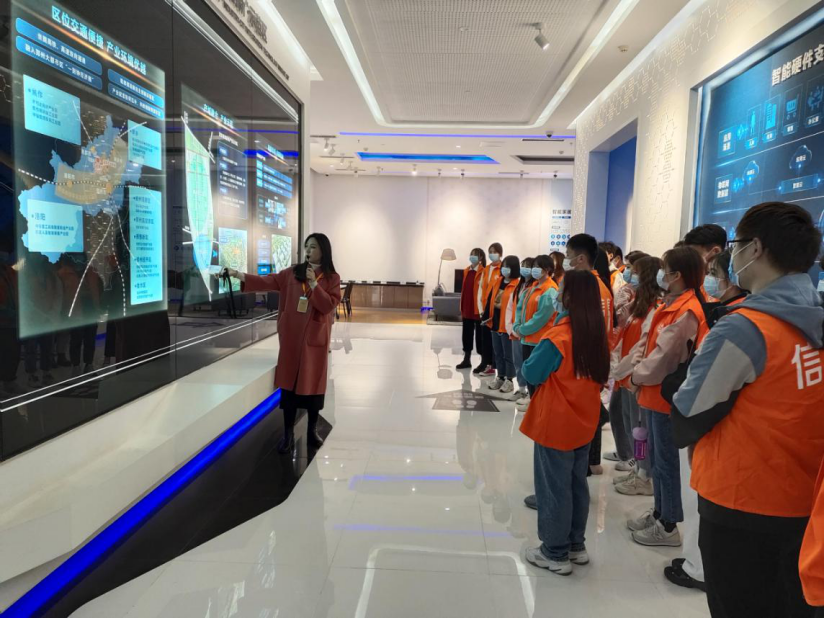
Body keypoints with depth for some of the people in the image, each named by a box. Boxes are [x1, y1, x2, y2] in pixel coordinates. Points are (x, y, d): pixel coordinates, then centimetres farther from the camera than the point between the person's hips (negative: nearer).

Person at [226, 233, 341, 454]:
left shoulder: (332, 278, -1)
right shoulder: (292, 273, 5)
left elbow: (329, 306, -10)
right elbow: (267, 282, -2)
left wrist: (313, 284, -18)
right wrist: (239, 275, -12)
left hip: (315, 338, -1)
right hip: (291, 336, 2)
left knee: (313, 383, 6)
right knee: (289, 384, 4)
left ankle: (312, 431, 23)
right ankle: (288, 434, 11)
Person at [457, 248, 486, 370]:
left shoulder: (483, 272, -10)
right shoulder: (466, 271, 12)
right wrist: (462, 308, 14)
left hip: (478, 309, -7)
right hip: (467, 308, 7)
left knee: (480, 334, 2)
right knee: (467, 334, 13)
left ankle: (484, 362, 12)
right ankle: (466, 360, 23)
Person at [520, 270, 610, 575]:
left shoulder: (558, 337, -23)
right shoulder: (597, 333, -1)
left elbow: (532, 374, -15)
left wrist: (537, 352, 2)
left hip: (556, 425, -7)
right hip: (584, 422, 7)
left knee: (554, 488, 7)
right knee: (577, 485, 19)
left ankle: (555, 553, 20)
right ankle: (576, 545, 33)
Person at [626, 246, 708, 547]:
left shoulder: (687, 312, -22)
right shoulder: (671, 305, 8)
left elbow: (664, 357, -22)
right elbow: (649, 338, 12)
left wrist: (636, 375, -8)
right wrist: (637, 367, -4)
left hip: (667, 395, -9)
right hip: (655, 393, 9)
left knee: (666, 460, 4)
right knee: (656, 455, 19)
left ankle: (668, 526, 19)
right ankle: (659, 513, 34)